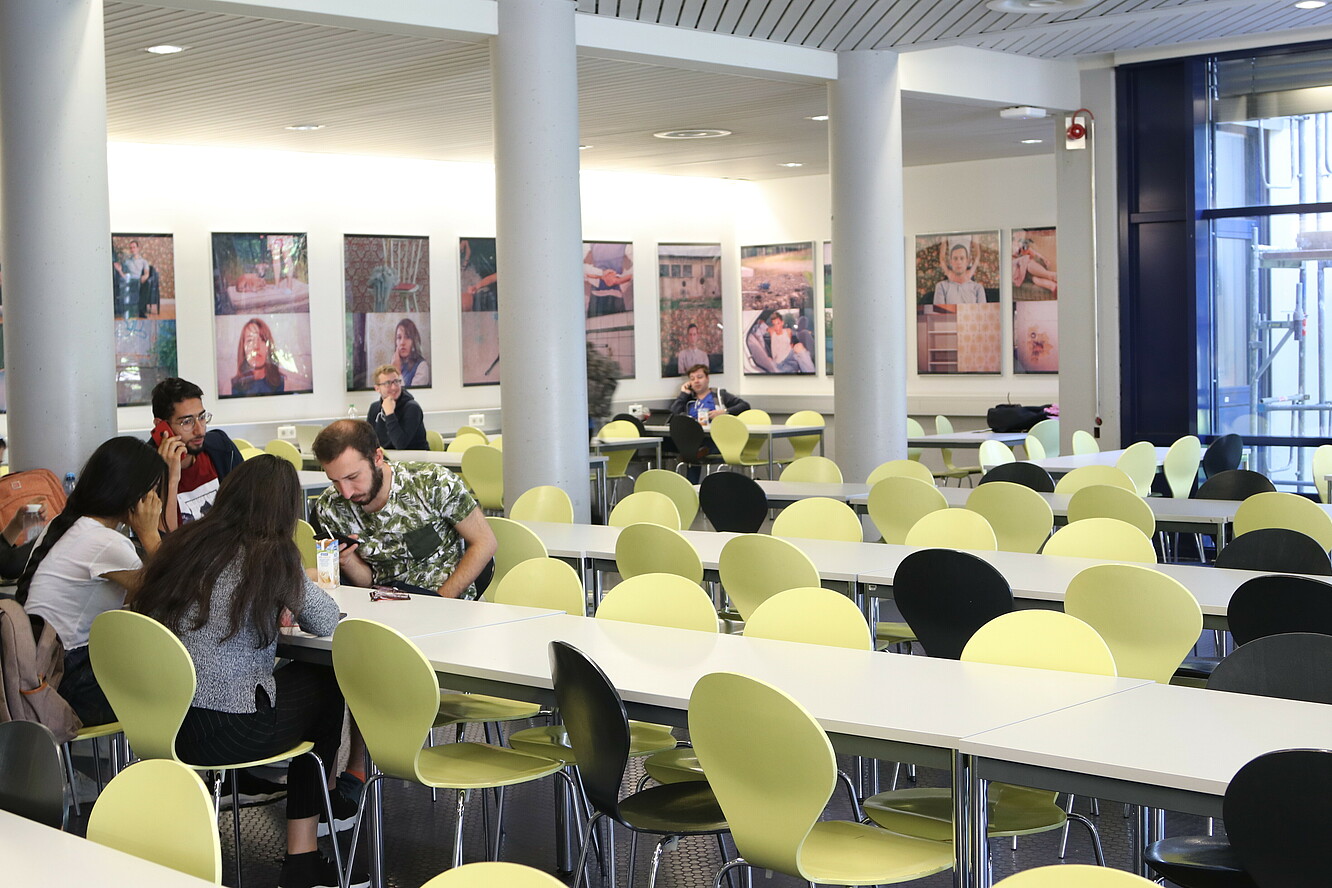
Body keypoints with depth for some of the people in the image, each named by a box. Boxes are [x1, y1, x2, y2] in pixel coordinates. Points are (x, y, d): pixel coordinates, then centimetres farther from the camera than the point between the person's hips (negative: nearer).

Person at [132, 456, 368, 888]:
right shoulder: (272, 557, -9)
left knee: (300, 679, 26)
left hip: (160, 722, 6)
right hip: (228, 732, -6)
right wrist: (288, 601, 23)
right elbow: (327, 622, 1)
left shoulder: (183, 543, 7)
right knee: (327, 683, 20)